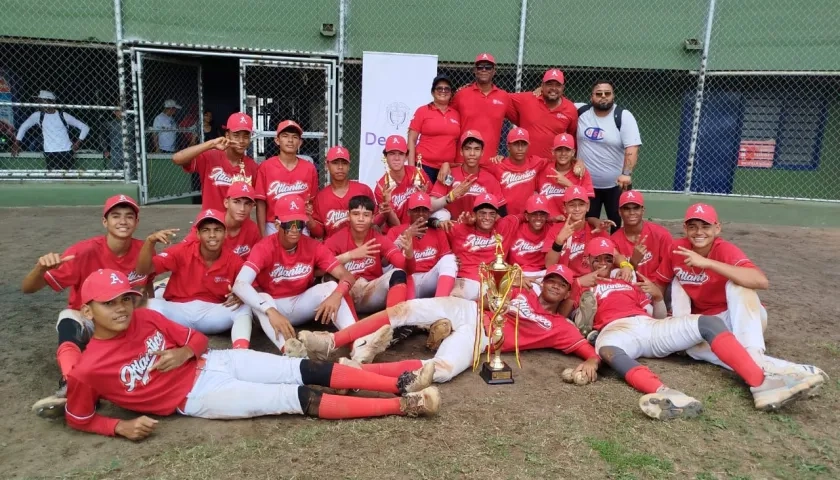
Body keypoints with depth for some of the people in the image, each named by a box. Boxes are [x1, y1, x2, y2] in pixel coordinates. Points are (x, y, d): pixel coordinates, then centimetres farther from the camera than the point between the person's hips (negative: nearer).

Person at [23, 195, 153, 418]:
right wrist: (41, 267, -43)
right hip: (86, 324, -2)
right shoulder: (84, 251, -19)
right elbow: (28, 288, -21)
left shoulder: (144, 251, -11)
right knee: (68, 317, -35)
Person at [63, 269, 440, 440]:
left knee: (311, 371, -12)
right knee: (303, 399, -16)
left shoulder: (145, 317, 2)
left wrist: (185, 352, -12)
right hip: (199, 397, -5)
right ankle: (405, 405, -17)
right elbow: (78, 418, 2)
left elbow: (198, 339, 10)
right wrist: (122, 426, -14)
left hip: (213, 362, 5)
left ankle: (403, 384, -9)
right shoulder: (88, 369, -11)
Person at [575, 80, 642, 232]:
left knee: (619, 226, 7)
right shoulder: (581, 111, -1)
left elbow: (632, 148, -18)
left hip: (616, 184, -2)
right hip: (586, 184, 3)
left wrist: (626, 173, -31)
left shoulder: (624, 116, -10)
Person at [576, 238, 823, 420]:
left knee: (708, 322, -16)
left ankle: (761, 384, -33)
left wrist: (658, 296, 6)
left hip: (650, 327, 5)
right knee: (607, 349, -42)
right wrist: (586, 297, -8)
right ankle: (664, 393, -64)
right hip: (616, 329, -5)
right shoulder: (583, 285, 21)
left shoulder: (629, 281, 32)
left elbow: (659, 317, 25)